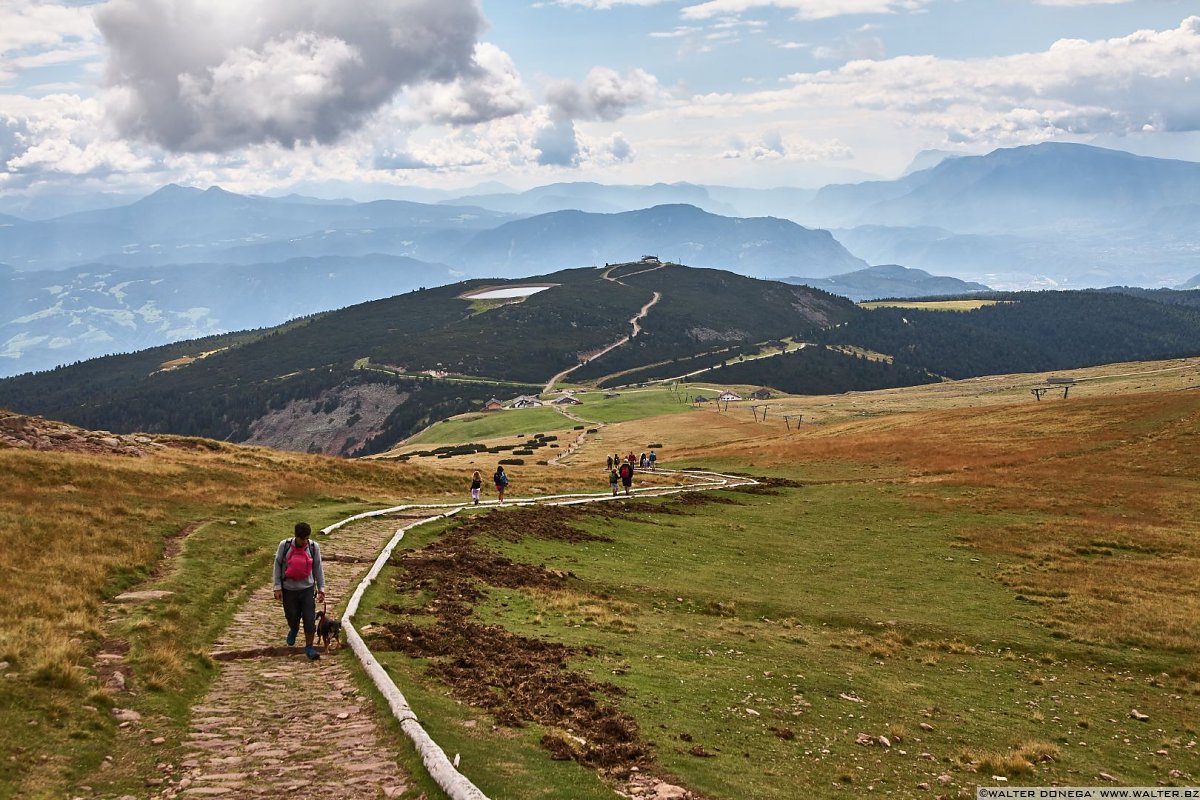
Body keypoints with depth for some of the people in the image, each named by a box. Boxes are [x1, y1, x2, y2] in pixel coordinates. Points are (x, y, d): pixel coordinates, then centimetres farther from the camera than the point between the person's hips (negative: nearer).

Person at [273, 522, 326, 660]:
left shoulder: (314, 547, -8)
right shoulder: (284, 545, -12)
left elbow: (318, 569, 1)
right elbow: (278, 566, -3)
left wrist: (321, 588, 2)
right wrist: (277, 587, -5)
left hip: (307, 588, 0)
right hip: (289, 589, 0)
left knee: (310, 619, -6)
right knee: (292, 617, 13)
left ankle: (309, 647, 7)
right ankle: (293, 630, 48)